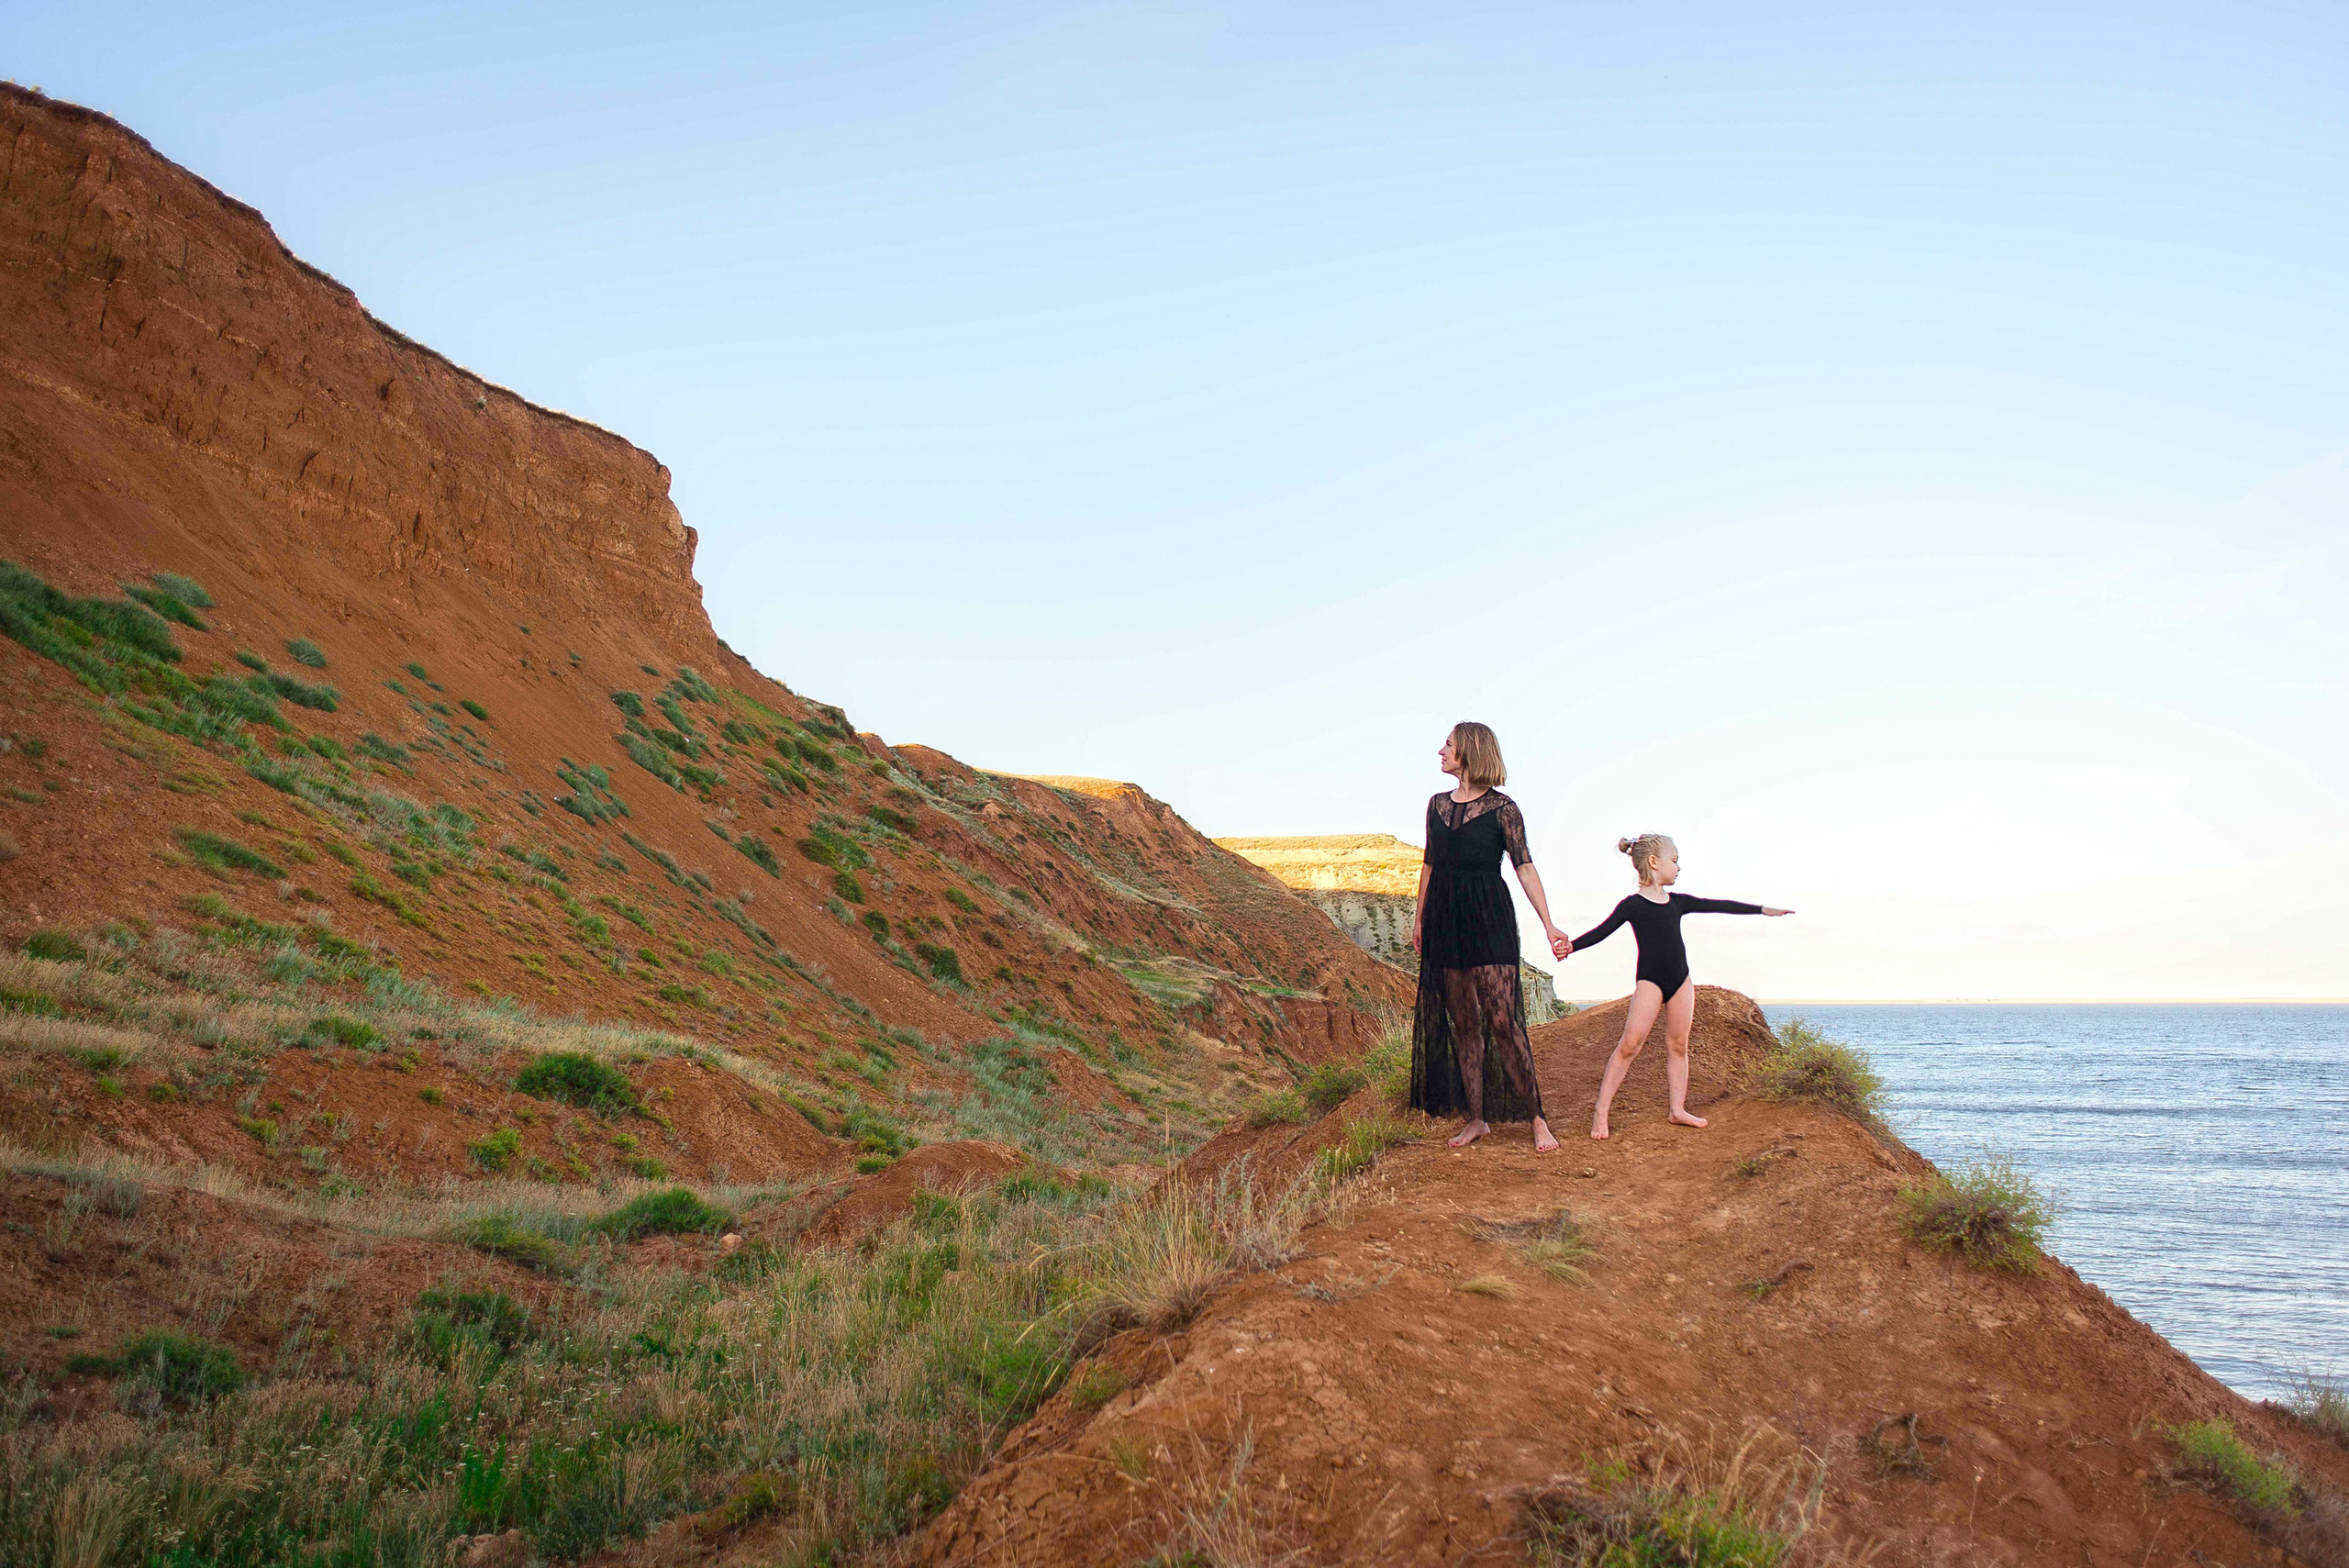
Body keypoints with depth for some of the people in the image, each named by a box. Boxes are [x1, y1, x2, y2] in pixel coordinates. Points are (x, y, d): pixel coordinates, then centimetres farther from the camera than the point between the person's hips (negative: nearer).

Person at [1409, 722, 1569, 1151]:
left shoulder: (1502, 808, -4)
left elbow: (1525, 867, -8)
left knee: (1501, 1019, -10)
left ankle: (1536, 1118, -3)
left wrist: (1549, 924, -15)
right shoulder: (1438, 805, 12)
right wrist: (1419, 917, 21)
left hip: (1489, 919, -5)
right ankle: (1476, 1118, 12)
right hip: (1445, 921, 5)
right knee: (1463, 1022, 6)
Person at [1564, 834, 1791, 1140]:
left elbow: (1718, 906, 19)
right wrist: (1572, 945, -25)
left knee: (1678, 1045, 6)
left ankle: (1678, 1109, 12)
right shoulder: (1633, 905, -3)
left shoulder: (1678, 902, 13)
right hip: (1650, 981, -6)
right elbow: (1602, 930, -9)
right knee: (1629, 1045, -14)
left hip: (1680, 980, 6)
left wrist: (1763, 909, 24)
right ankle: (1601, 1110, -12)